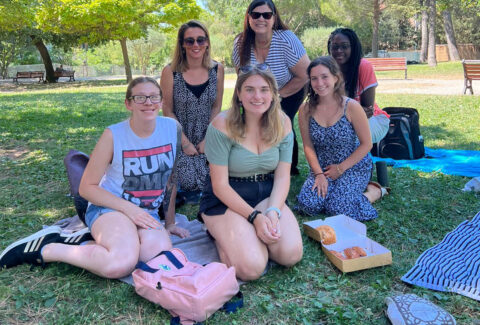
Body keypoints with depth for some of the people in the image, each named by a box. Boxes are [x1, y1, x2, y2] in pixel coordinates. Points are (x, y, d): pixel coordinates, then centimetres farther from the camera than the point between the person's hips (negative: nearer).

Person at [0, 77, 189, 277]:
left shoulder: (173, 128, -2)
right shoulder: (114, 135, -11)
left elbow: (172, 178, 9)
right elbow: (87, 187, -6)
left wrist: (170, 223, 12)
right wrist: (128, 208, -17)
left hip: (147, 213, 4)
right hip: (109, 207, -4)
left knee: (160, 253, -31)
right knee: (123, 263, -35)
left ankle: (82, 243, -9)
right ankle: (44, 249, -10)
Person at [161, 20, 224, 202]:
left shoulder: (217, 69, -1)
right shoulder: (170, 72, -10)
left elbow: (216, 107, 3)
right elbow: (168, 112, -6)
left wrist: (208, 139, -6)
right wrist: (185, 143, -11)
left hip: (208, 138, 3)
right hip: (180, 138, -2)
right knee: (190, 183, -16)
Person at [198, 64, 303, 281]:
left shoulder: (282, 123, -2)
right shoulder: (223, 125, -16)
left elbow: (282, 176, -2)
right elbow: (220, 185, -15)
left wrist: (273, 212, -19)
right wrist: (255, 216, -21)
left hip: (268, 195, 4)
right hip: (226, 199, -4)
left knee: (291, 254, -19)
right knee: (251, 268, -22)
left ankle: (250, 234, 10)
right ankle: (222, 234, 9)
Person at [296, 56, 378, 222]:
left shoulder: (351, 107, -15)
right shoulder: (306, 110, -7)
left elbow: (366, 144, -9)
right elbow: (308, 146, -3)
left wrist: (341, 168, -11)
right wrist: (319, 174, -15)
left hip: (353, 166, -3)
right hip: (322, 167, 3)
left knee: (338, 208, -23)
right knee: (308, 204, -20)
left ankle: (373, 190, 7)